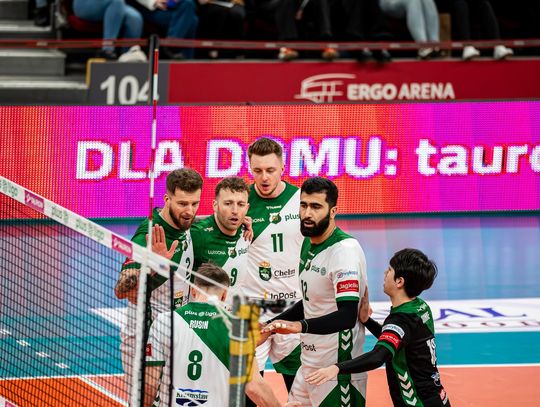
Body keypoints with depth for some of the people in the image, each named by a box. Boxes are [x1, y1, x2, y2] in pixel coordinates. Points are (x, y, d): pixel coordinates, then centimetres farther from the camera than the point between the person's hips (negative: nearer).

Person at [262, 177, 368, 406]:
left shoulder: (345, 249, -19)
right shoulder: (309, 243, 10)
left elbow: (347, 316, -29)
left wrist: (300, 326, -41)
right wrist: (270, 326, 20)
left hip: (337, 370, -9)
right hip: (309, 365, 9)